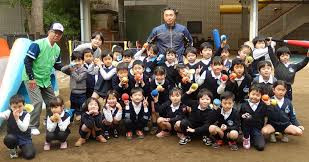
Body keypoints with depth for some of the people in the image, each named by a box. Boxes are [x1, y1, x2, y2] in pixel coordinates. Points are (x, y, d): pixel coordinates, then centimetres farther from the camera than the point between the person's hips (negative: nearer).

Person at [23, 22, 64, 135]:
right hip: (32, 79, -7)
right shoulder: (37, 44, -21)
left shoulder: (57, 49, 0)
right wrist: (31, 78, -21)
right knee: (38, 102, -15)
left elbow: (57, 65, 10)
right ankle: (33, 126, 3)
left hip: (46, 80, 7)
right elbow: (27, 61, -21)